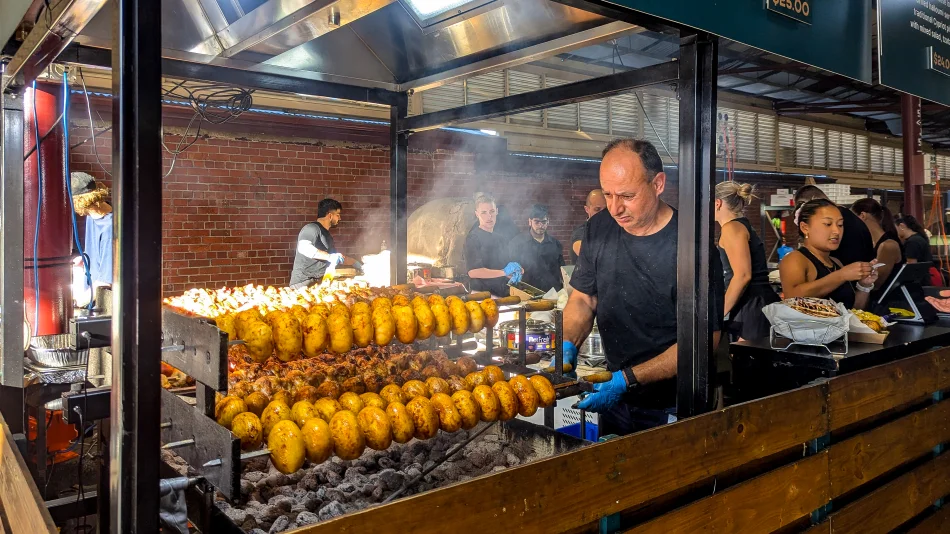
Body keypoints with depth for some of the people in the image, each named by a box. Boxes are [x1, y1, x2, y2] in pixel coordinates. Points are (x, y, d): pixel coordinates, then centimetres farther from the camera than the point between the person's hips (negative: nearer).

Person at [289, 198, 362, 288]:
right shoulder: (311, 228, -7)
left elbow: (339, 258, 36)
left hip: (320, 282, 9)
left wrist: (357, 264, 38)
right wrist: (329, 256, -32)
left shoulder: (327, 235, 22)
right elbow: (303, 247, -27)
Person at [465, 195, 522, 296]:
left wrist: (513, 274, -3)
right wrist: (504, 272, -15)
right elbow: (473, 272, -18)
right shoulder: (473, 238, -8)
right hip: (483, 294, -6)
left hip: (503, 294, 6)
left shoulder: (501, 238, 16)